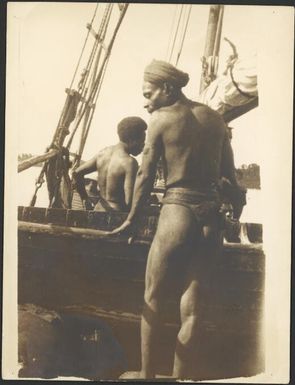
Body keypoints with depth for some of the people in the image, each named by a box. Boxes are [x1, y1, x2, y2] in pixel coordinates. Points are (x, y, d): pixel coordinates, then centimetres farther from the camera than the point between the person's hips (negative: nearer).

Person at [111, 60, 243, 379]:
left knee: (153, 299, 11)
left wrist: (131, 220, 6)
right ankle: (181, 377, 20)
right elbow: (230, 174, 12)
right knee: (190, 302, 11)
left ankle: (146, 374, 21)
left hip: (177, 212, -5)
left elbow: (145, 175, -3)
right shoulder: (214, 117, 11)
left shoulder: (161, 118, -3)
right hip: (211, 215, 5)